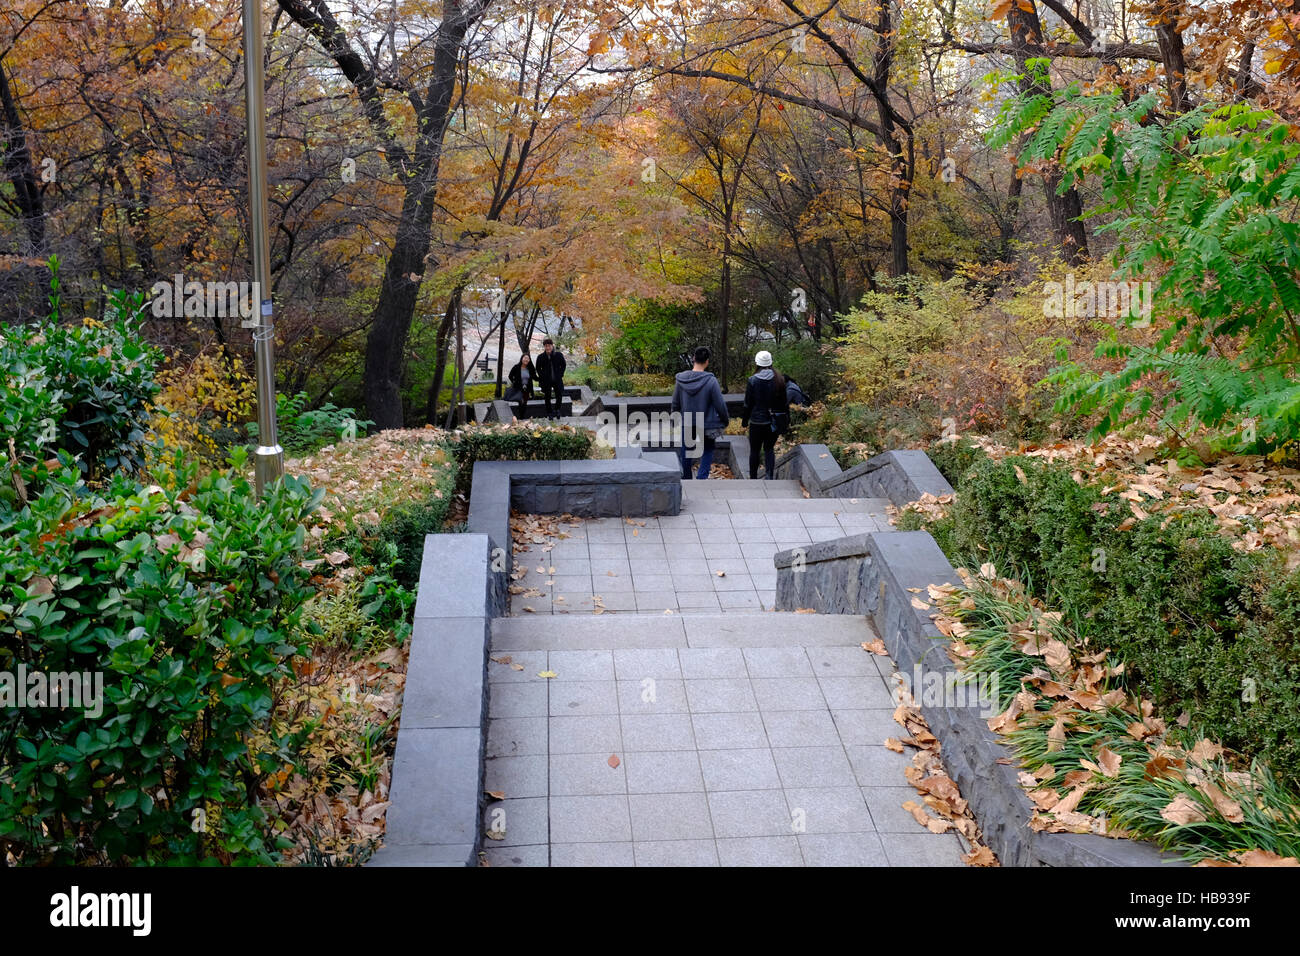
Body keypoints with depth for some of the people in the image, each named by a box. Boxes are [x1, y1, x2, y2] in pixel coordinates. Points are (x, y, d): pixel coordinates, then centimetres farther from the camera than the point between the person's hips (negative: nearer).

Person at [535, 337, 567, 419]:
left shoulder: (559, 355, -3)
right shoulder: (541, 357, -4)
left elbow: (564, 365, 11)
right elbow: (538, 368, 10)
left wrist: (560, 374, 2)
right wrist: (542, 377, 0)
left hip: (557, 380, 0)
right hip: (546, 381, 0)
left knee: (559, 395, -1)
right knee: (547, 397, 5)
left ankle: (557, 410, 21)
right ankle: (549, 413, 17)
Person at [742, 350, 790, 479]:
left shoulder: (753, 380, -11)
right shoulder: (779, 379, -1)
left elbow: (748, 403, -7)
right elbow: (784, 402, 4)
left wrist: (744, 420, 5)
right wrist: (787, 420, 14)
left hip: (757, 421, -3)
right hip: (774, 421, 3)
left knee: (754, 450, 10)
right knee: (769, 448, 13)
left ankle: (753, 479, 17)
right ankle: (770, 475, -6)